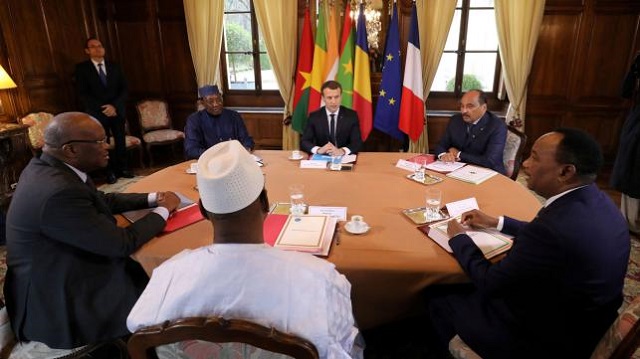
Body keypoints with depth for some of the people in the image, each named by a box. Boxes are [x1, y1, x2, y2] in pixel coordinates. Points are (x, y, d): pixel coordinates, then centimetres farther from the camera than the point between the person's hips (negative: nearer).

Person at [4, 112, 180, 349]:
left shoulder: (47, 168, -3)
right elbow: (121, 244, -25)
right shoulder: (59, 192, -33)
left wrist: (152, 198, 2)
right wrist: (163, 210, -11)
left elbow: (104, 201, 11)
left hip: (54, 279, 9)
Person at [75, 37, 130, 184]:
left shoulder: (114, 66, 11)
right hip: (97, 113, -2)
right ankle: (110, 172, 10)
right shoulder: (81, 68, 1)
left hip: (117, 110, 3)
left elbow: (124, 89, 5)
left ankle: (123, 168, 16)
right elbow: (82, 93, -5)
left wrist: (115, 105, -11)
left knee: (120, 142, 4)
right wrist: (102, 108, -14)